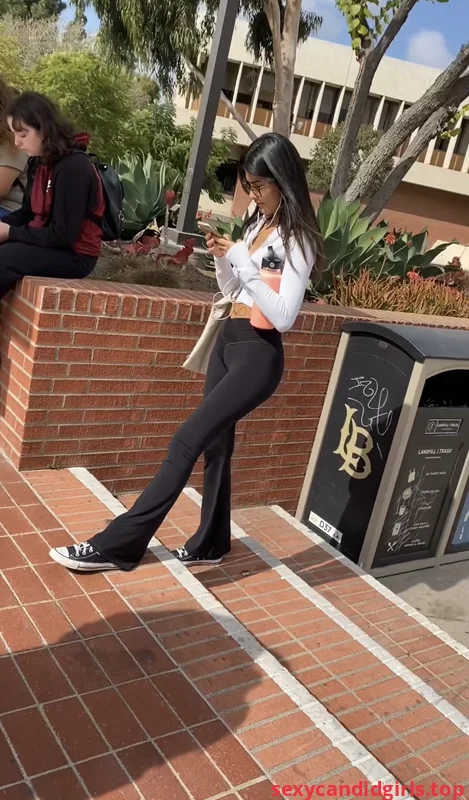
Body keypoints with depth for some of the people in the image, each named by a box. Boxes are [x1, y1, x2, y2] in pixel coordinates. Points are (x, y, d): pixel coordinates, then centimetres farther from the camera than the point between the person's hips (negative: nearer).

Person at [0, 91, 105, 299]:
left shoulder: (74, 168, -19)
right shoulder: (38, 163, 7)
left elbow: (63, 235, -22)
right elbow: (28, 213, 16)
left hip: (74, 254, -9)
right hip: (45, 243, 9)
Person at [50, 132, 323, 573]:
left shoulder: (298, 239, -12)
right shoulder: (257, 224, 13)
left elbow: (283, 316, -22)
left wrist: (243, 262, -23)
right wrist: (221, 256, 1)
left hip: (258, 354, -9)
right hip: (227, 341, 9)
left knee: (187, 442, -12)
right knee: (215, 442, 13)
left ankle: (117, 544, -7)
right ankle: (211, 543, 29)